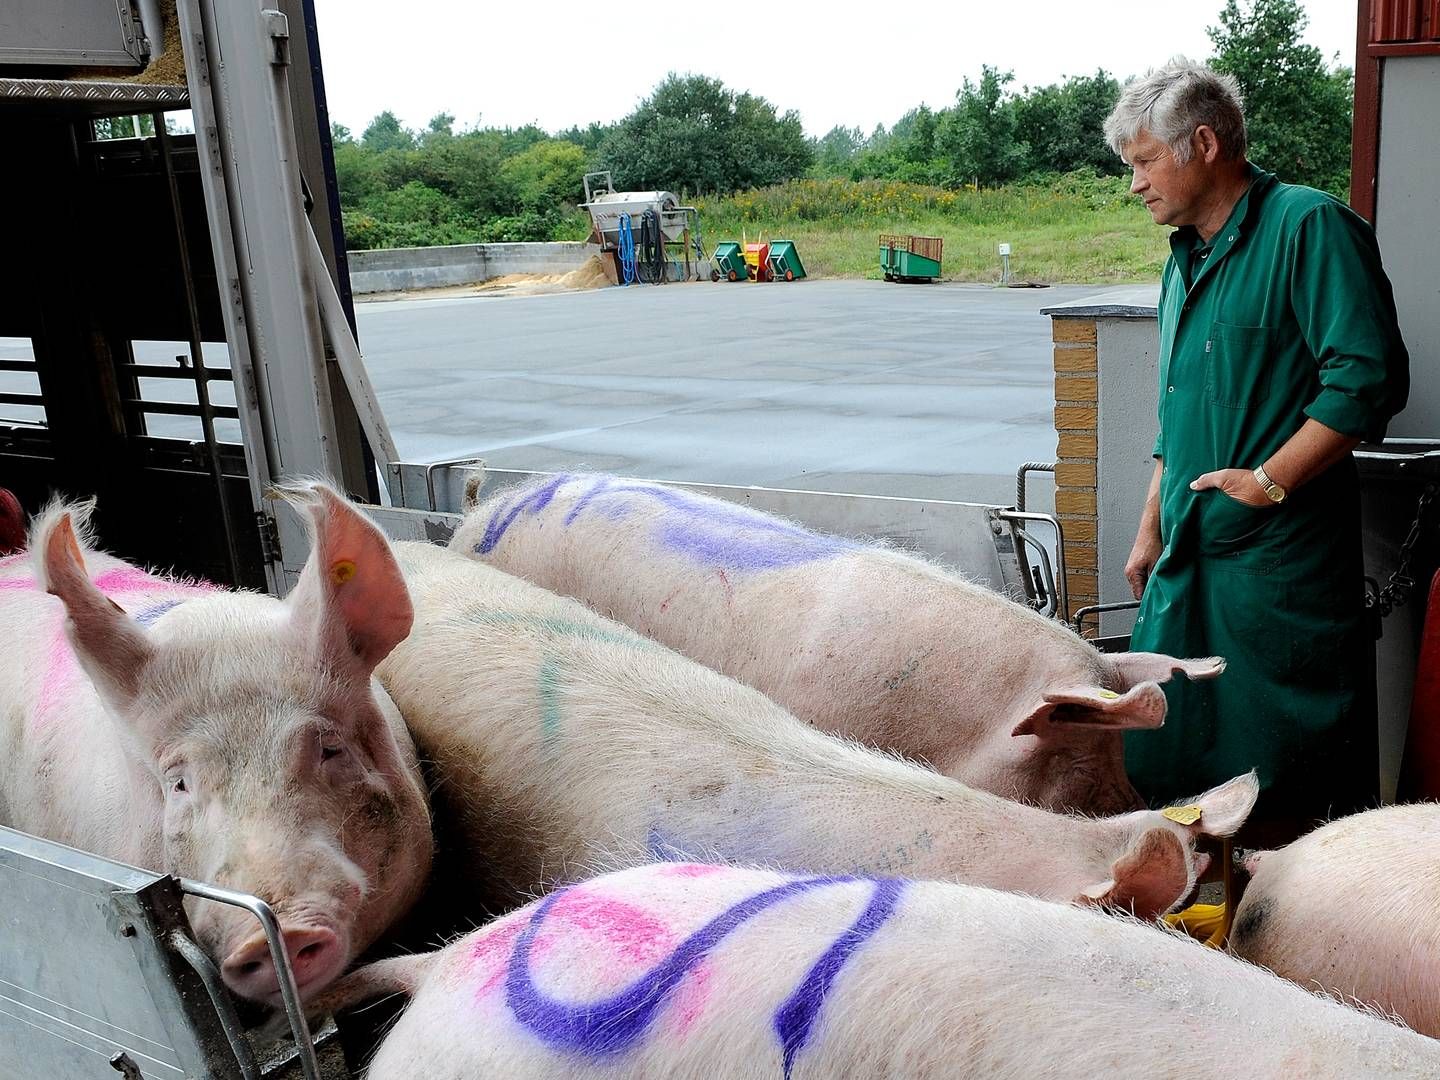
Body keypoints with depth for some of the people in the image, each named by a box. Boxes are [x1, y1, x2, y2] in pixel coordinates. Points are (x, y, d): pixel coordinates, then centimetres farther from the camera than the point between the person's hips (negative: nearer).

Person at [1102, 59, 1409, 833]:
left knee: (1296, 777, 2)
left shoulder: (1309, 227, -9)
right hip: (1189, 559, 8)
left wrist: (1270, 479, -17)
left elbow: (1369, 378, -18)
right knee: (1163, 758, 14)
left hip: (1281, 561, -8)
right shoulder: (1186, 258, 16)